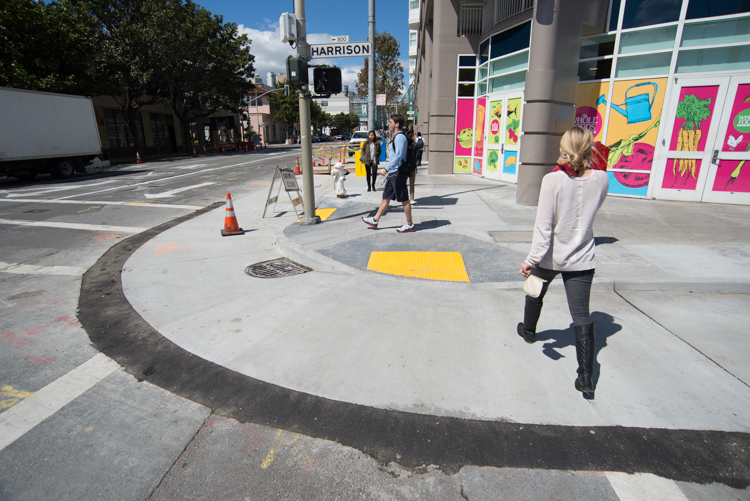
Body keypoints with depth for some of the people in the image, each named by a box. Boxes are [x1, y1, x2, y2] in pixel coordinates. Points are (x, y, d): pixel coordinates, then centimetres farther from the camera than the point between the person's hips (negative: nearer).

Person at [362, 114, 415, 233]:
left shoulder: (400, 137, -14)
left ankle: (410, 225, 5)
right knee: (386, 197, 12)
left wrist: (386, 169, -25)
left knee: (404, 199, -3)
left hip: (398, 173, -10)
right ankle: (375, 220, 19)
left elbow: (398, 156, -23)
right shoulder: (395, 137, 18)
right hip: (393, 173, 10)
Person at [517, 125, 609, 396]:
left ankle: (528, 331, 50)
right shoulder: (601, 179, -5)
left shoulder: (553, 180, -16)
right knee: (581, 314, 5)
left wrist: (532, 259, -16)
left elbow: (543, 225, -20)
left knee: (535, 294, 25)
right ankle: (586, 377, 2)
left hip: (550, 256, -2)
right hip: (582, 258, 2)